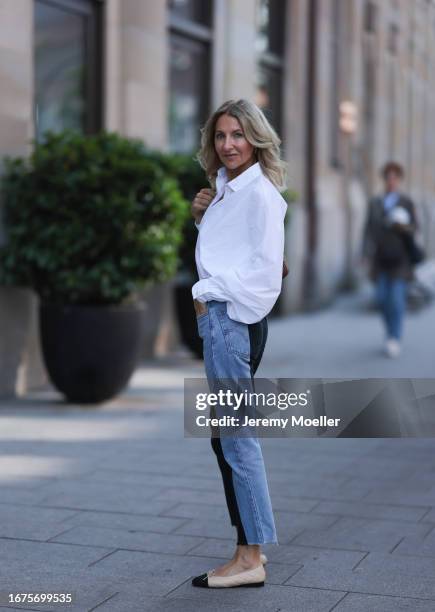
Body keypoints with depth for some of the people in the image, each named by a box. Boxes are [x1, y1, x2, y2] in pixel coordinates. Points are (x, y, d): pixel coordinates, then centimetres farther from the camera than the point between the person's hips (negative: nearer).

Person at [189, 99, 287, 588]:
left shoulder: (259, 193, -12)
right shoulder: (226, 189, 15)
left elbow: (265, 267, -16)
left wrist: (208, 293, -12)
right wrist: (203, 215, 8)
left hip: (232, 317, -10)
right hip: (219, 316, 10)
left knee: (236, 435, -6)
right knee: (224, 434, 13)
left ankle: (250, 558, 2)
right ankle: (249, 543, 22)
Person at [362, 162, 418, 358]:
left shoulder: (407, 203, 2)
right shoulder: (375, 203, 11)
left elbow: (414, 229, 2)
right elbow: (369, 229, 8)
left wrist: (404, 226, -20)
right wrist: (367, 252, -2)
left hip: (399, 259, -3)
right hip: (380, 260, 3)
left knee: (397, 299, -8)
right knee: (382, 298, 1)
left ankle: (395, 339, -1)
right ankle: (391, 333, 21)